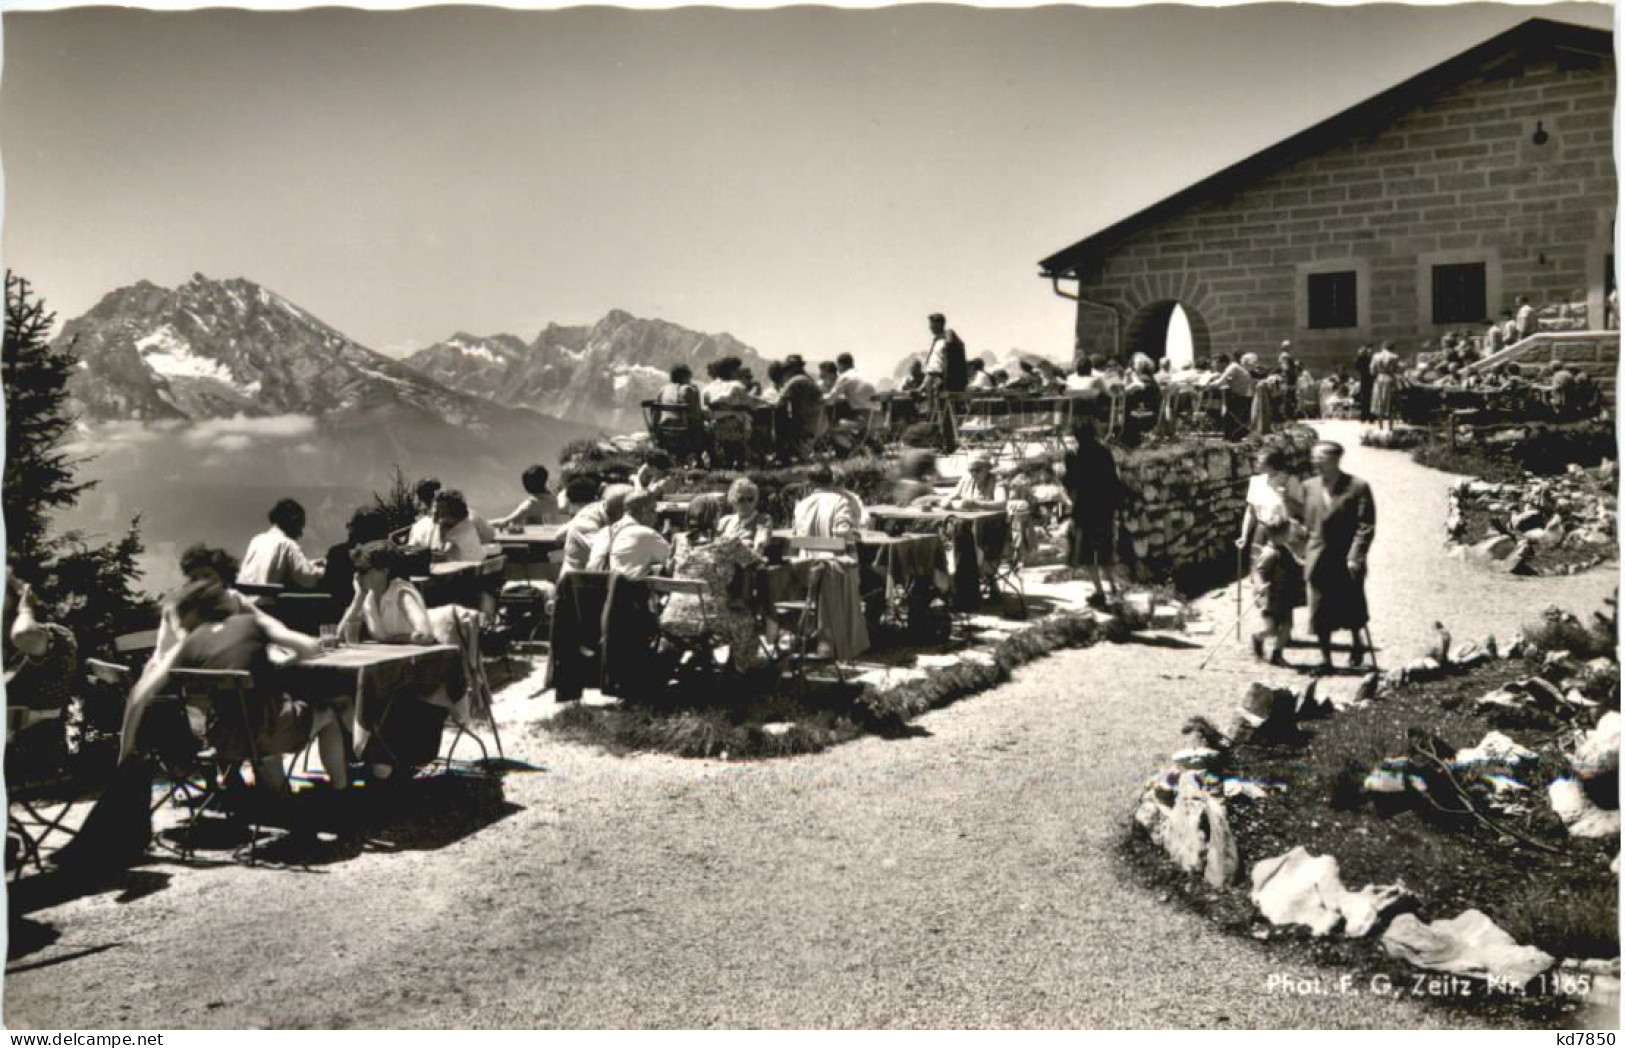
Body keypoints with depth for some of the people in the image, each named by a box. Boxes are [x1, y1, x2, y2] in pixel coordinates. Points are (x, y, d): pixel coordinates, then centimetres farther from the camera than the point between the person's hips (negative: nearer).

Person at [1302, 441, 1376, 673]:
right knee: (1320, 613, 4)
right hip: (1318, 560, 3)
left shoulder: (1358, 487, -8)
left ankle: (1357, 644, 37)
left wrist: (1355, 556, -18)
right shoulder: (1309, 487, 6)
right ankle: (1325, 658, 15)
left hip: (1347, 562, -3)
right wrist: (1305, 553, 6)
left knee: (1351, 609, 11)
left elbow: (1366, 526, -10)